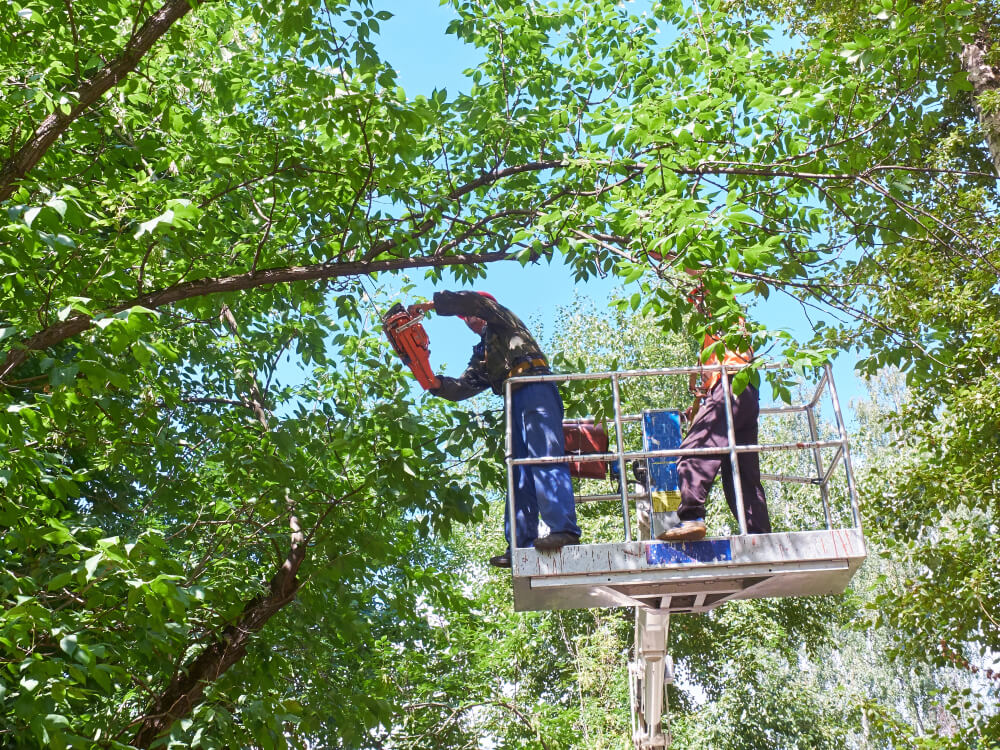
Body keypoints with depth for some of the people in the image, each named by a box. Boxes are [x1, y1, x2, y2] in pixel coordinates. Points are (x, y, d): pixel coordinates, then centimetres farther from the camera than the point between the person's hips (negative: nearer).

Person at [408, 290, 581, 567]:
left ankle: (564, 530, -34)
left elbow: (472, 301, 2)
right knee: (520, 473, -2)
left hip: (535, 389, -8)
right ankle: (521, 544, -9)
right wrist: (436, 382, 2)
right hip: (516, 404, 8)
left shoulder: (502, 320, 19)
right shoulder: (481, 357, 35)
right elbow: (462, 387, 20)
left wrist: (430, 304, 5)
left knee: (545, 459, -22)